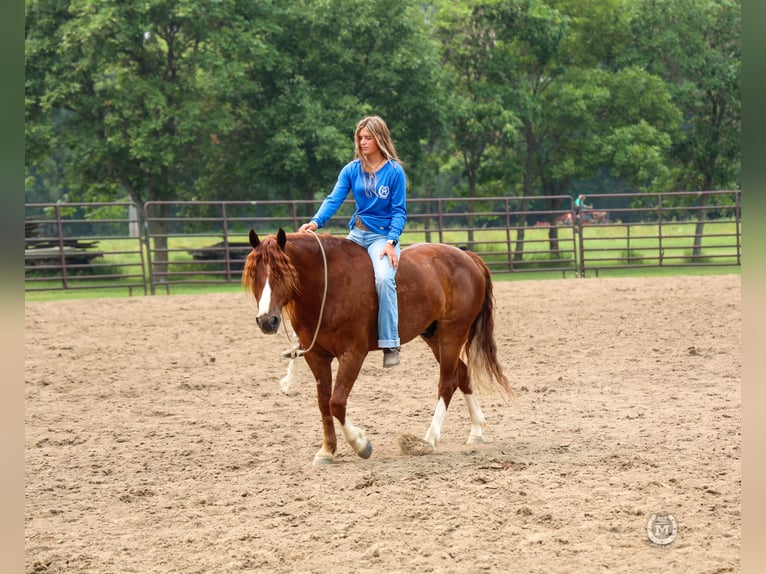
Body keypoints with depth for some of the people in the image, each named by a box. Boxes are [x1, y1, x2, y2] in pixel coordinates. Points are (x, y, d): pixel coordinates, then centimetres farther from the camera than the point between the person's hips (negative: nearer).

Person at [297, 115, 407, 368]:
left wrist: (391, 242, -19)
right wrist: (316, 221, -24)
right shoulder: (352, 170, 3)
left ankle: (390, 344, -27)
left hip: (383, 235, -5)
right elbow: (334, 199, -6)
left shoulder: (395, 171, -7)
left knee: (384, 278, -31)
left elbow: (399, 211, -6)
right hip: (356, 234, 6)